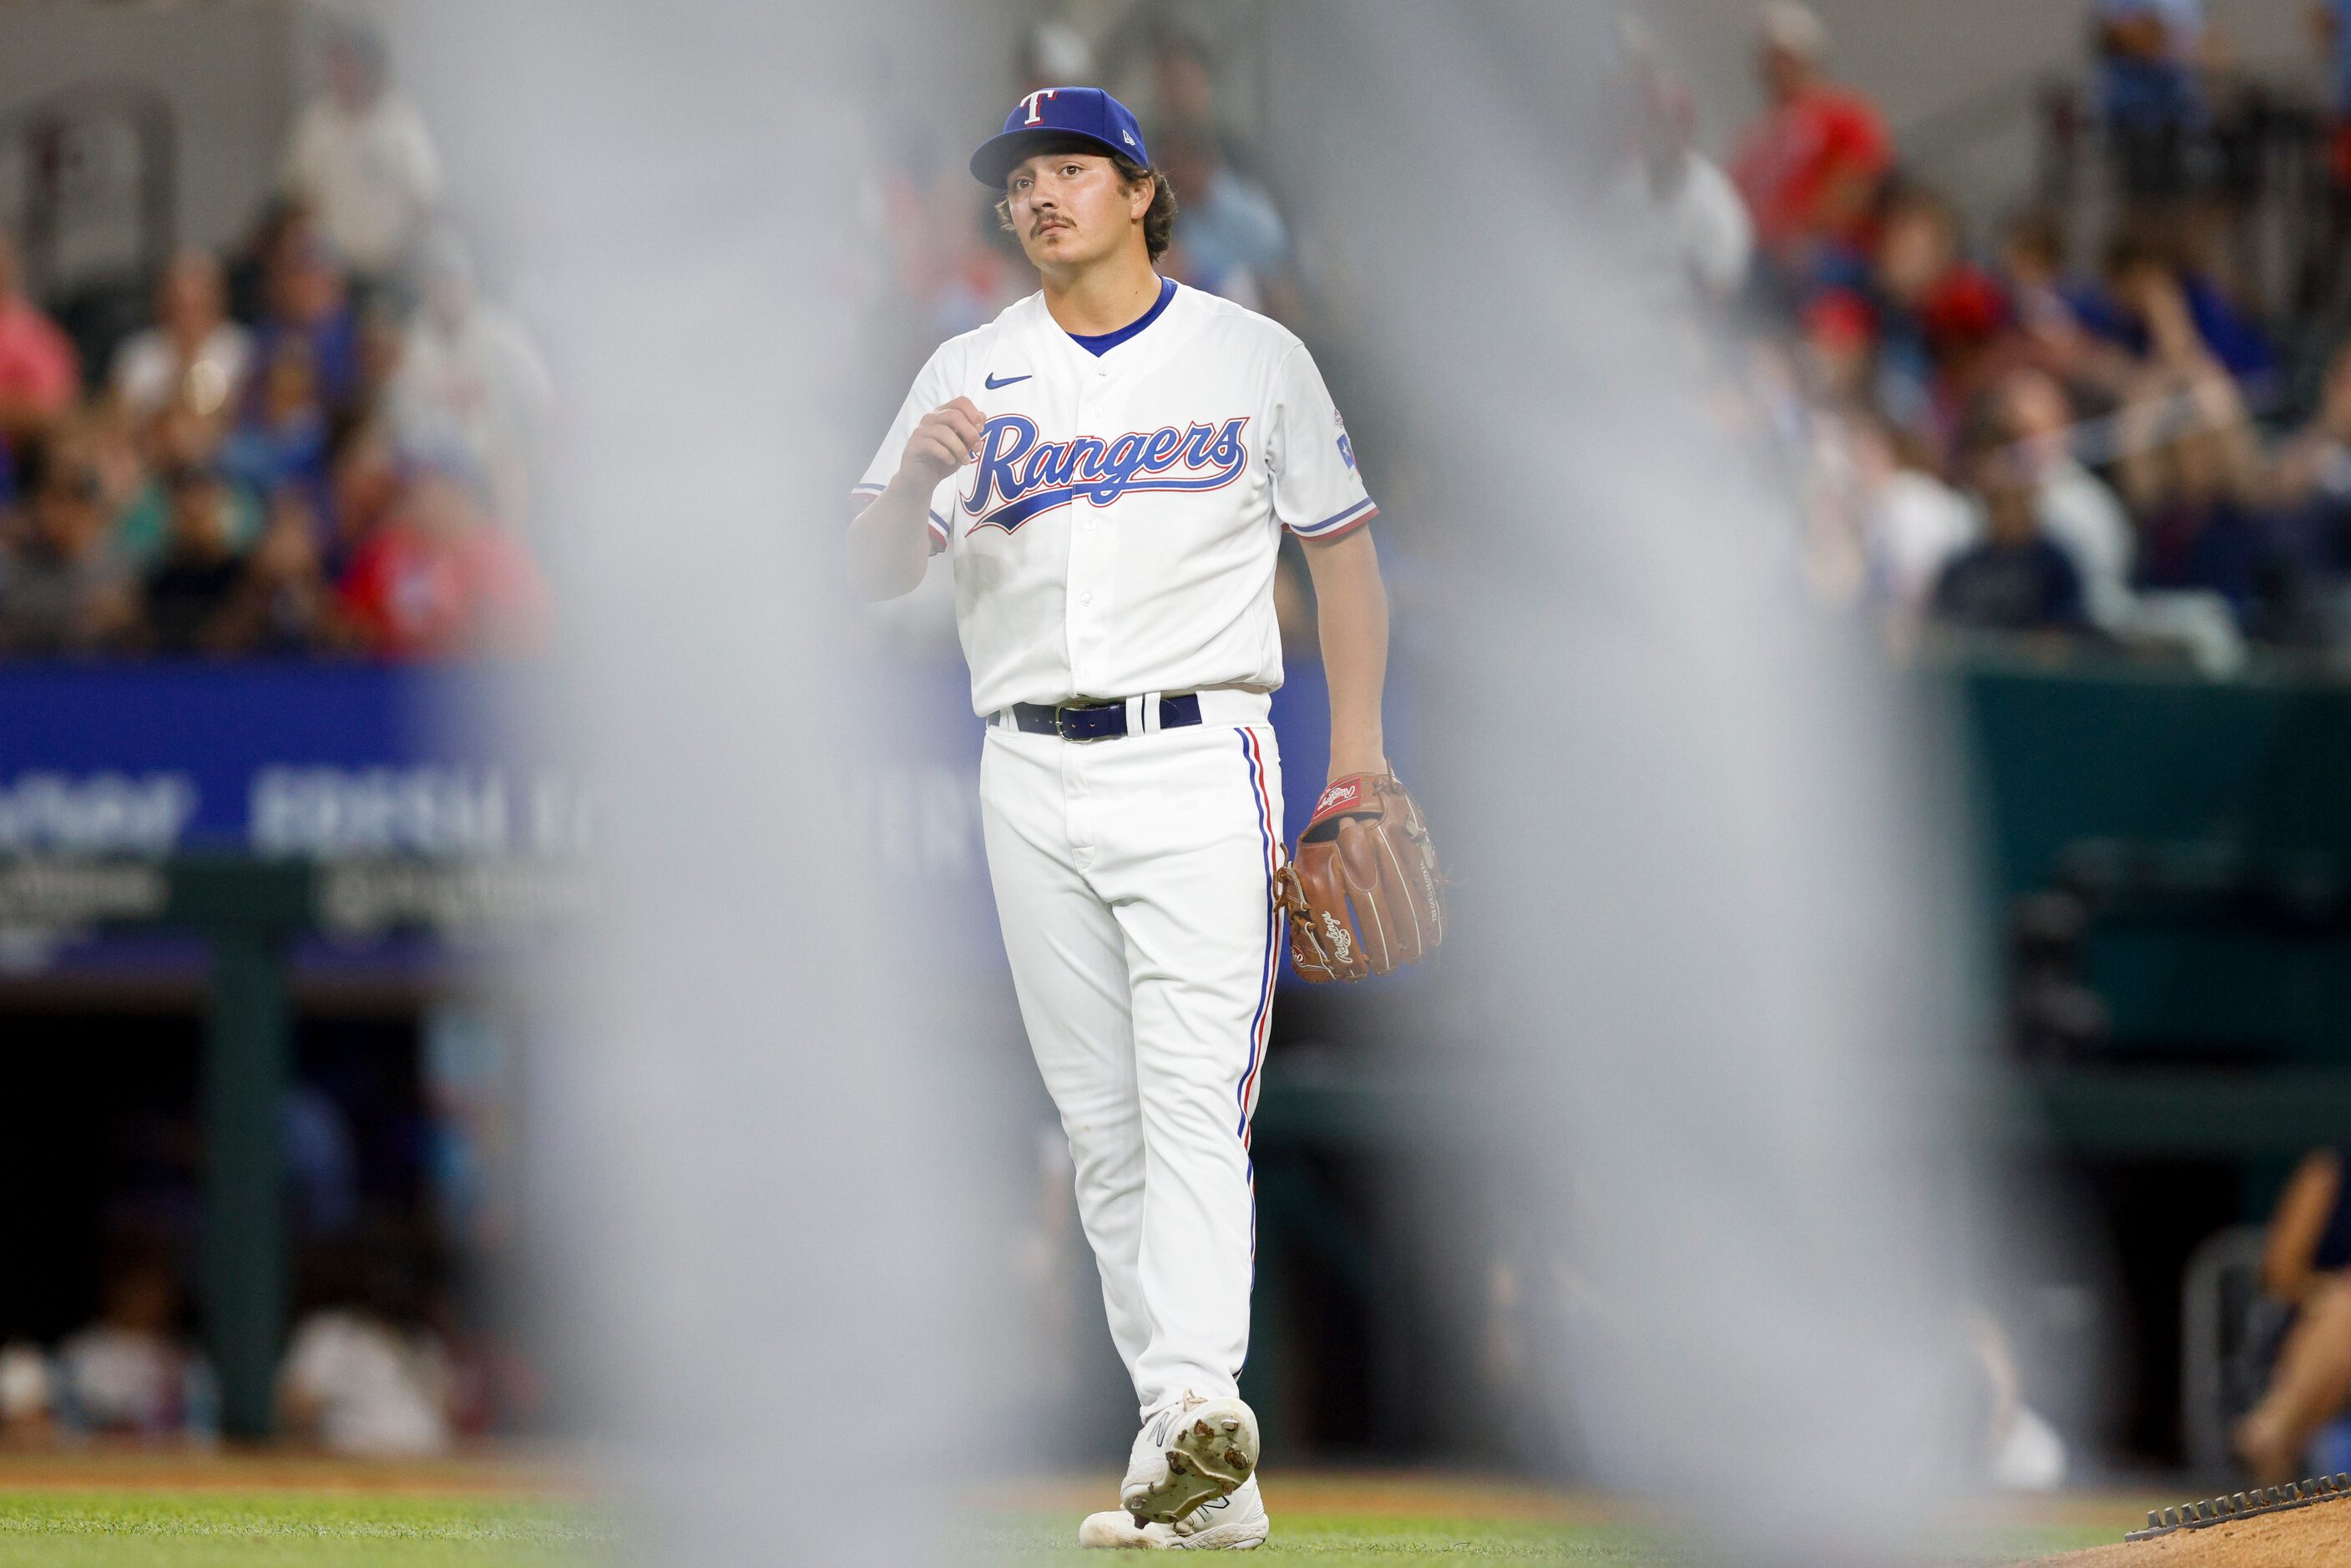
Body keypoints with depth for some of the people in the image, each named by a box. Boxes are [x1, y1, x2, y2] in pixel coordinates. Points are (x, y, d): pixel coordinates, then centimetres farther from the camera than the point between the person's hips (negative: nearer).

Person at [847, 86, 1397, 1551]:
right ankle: (1203, 1474, 5)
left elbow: (1342, 542, 9)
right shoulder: (970, 375, 11)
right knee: (1103, 1125, 2)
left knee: (1196, 1103, -17)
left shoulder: (1254, 358, 6)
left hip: (1197, 764, -4)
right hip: (1032, 783, 4)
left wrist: (1359, 748, -1)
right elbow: (874, 576, 5)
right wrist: (919, 473, -17)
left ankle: (1199, 1415, -30)